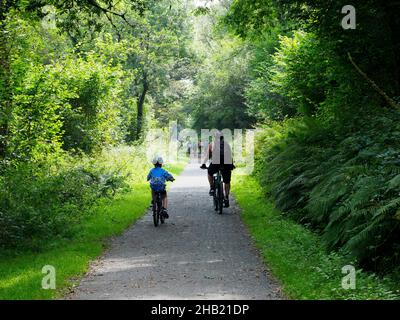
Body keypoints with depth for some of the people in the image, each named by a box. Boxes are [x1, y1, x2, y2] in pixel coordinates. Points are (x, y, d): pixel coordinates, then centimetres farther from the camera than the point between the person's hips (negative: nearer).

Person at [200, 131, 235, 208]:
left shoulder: (212, 144, 22)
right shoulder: (227, 144, 28)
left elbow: (207, 155, 22)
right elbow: (230, 156, 34)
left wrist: (203, 164, 30)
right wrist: (232, 164, 45)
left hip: (216, 162, -2)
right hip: (227, 163, 2)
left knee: (210, 173, 28)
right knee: (227, 182, 11)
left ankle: (212, 188, 16)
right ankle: (226, 198, 5)